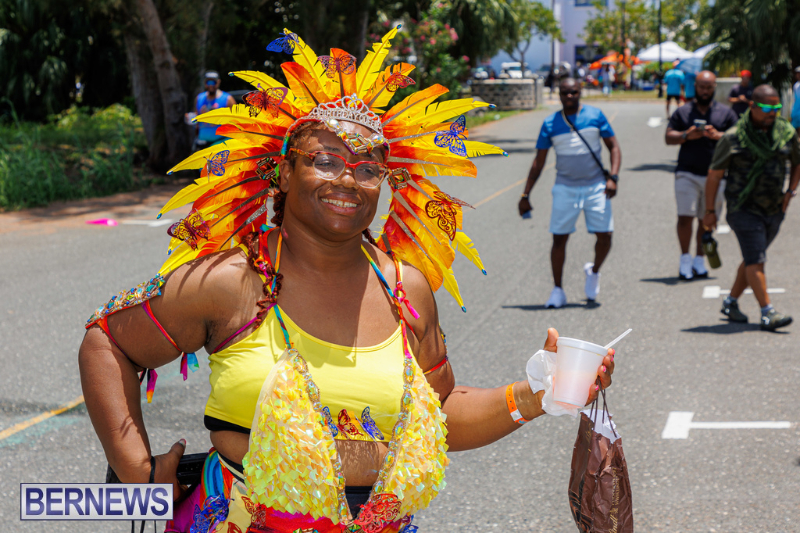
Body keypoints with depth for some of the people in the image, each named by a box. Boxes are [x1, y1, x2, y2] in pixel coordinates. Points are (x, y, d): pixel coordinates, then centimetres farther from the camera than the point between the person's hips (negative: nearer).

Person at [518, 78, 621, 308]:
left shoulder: (595, 116, 0)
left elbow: (614, 147, 4)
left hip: (596, 187, 0)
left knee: (604, 236, -5)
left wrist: (612, 177, -12)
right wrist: (525, 195, 5)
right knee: (559, 238, -2)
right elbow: (538, 162, 7)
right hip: (565, 188, 0)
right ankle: (557, 291, 9)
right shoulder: (550, 124, 1)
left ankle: (594, 271, 25)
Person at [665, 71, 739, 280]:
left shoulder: (726, 113, 11)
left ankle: (699, 260, 16)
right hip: (687, 174, -1)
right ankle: (685, 258, 2)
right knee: (685, 217, -11)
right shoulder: (683, 112, 10)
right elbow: (668, 137, 5)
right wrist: (687, 135, -14)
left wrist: (718, 135, -15)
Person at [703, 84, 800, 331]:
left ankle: (731, 302, 28)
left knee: (752, 260, 13)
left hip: (774, 209, 5)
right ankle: (768, 314, -10)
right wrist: (709, 210, 0)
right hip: (744, 209, -5)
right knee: (755, 261, -10)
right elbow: (714, 174, -4)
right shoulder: (734, 137, -11)